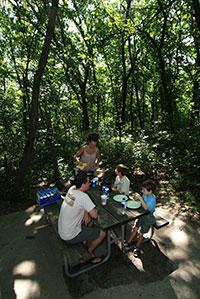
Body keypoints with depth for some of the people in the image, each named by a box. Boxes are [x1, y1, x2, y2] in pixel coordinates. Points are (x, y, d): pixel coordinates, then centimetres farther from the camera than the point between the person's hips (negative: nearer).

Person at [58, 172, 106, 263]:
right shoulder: (83, 196, -30)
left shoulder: (71, 189, -7)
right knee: (102, 233, 1)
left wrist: (86, 213, -4)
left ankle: (85, 240, 29)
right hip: (70, 236, -8)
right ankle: (89, 252, 22)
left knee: (88, 218, 22)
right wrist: (95, 210, -4)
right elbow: (94, 215, -25)